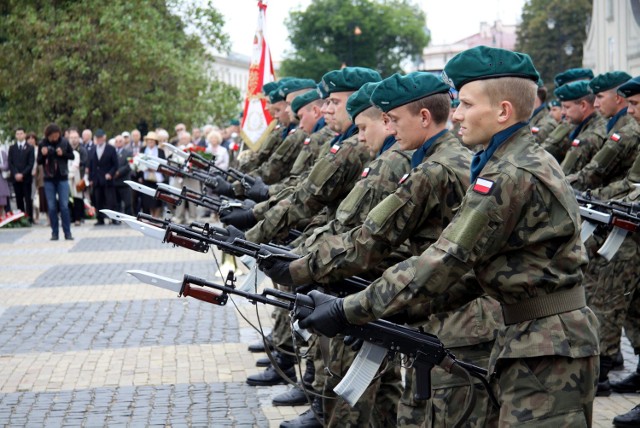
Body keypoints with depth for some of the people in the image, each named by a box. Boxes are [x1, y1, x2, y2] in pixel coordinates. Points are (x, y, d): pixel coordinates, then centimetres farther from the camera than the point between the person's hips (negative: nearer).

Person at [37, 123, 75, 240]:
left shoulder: (64, 142, -4)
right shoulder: (42, 144, -3)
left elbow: (72, 156, 3)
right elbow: (39, 161, 1)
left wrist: (63, 154, -16)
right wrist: (43, 155, -19)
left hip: (62, 178, -1)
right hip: (49, 179, 1)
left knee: (64, 206, -2)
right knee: (51, 207, 4)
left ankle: (67, 232, 2)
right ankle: (54, 233, 9)